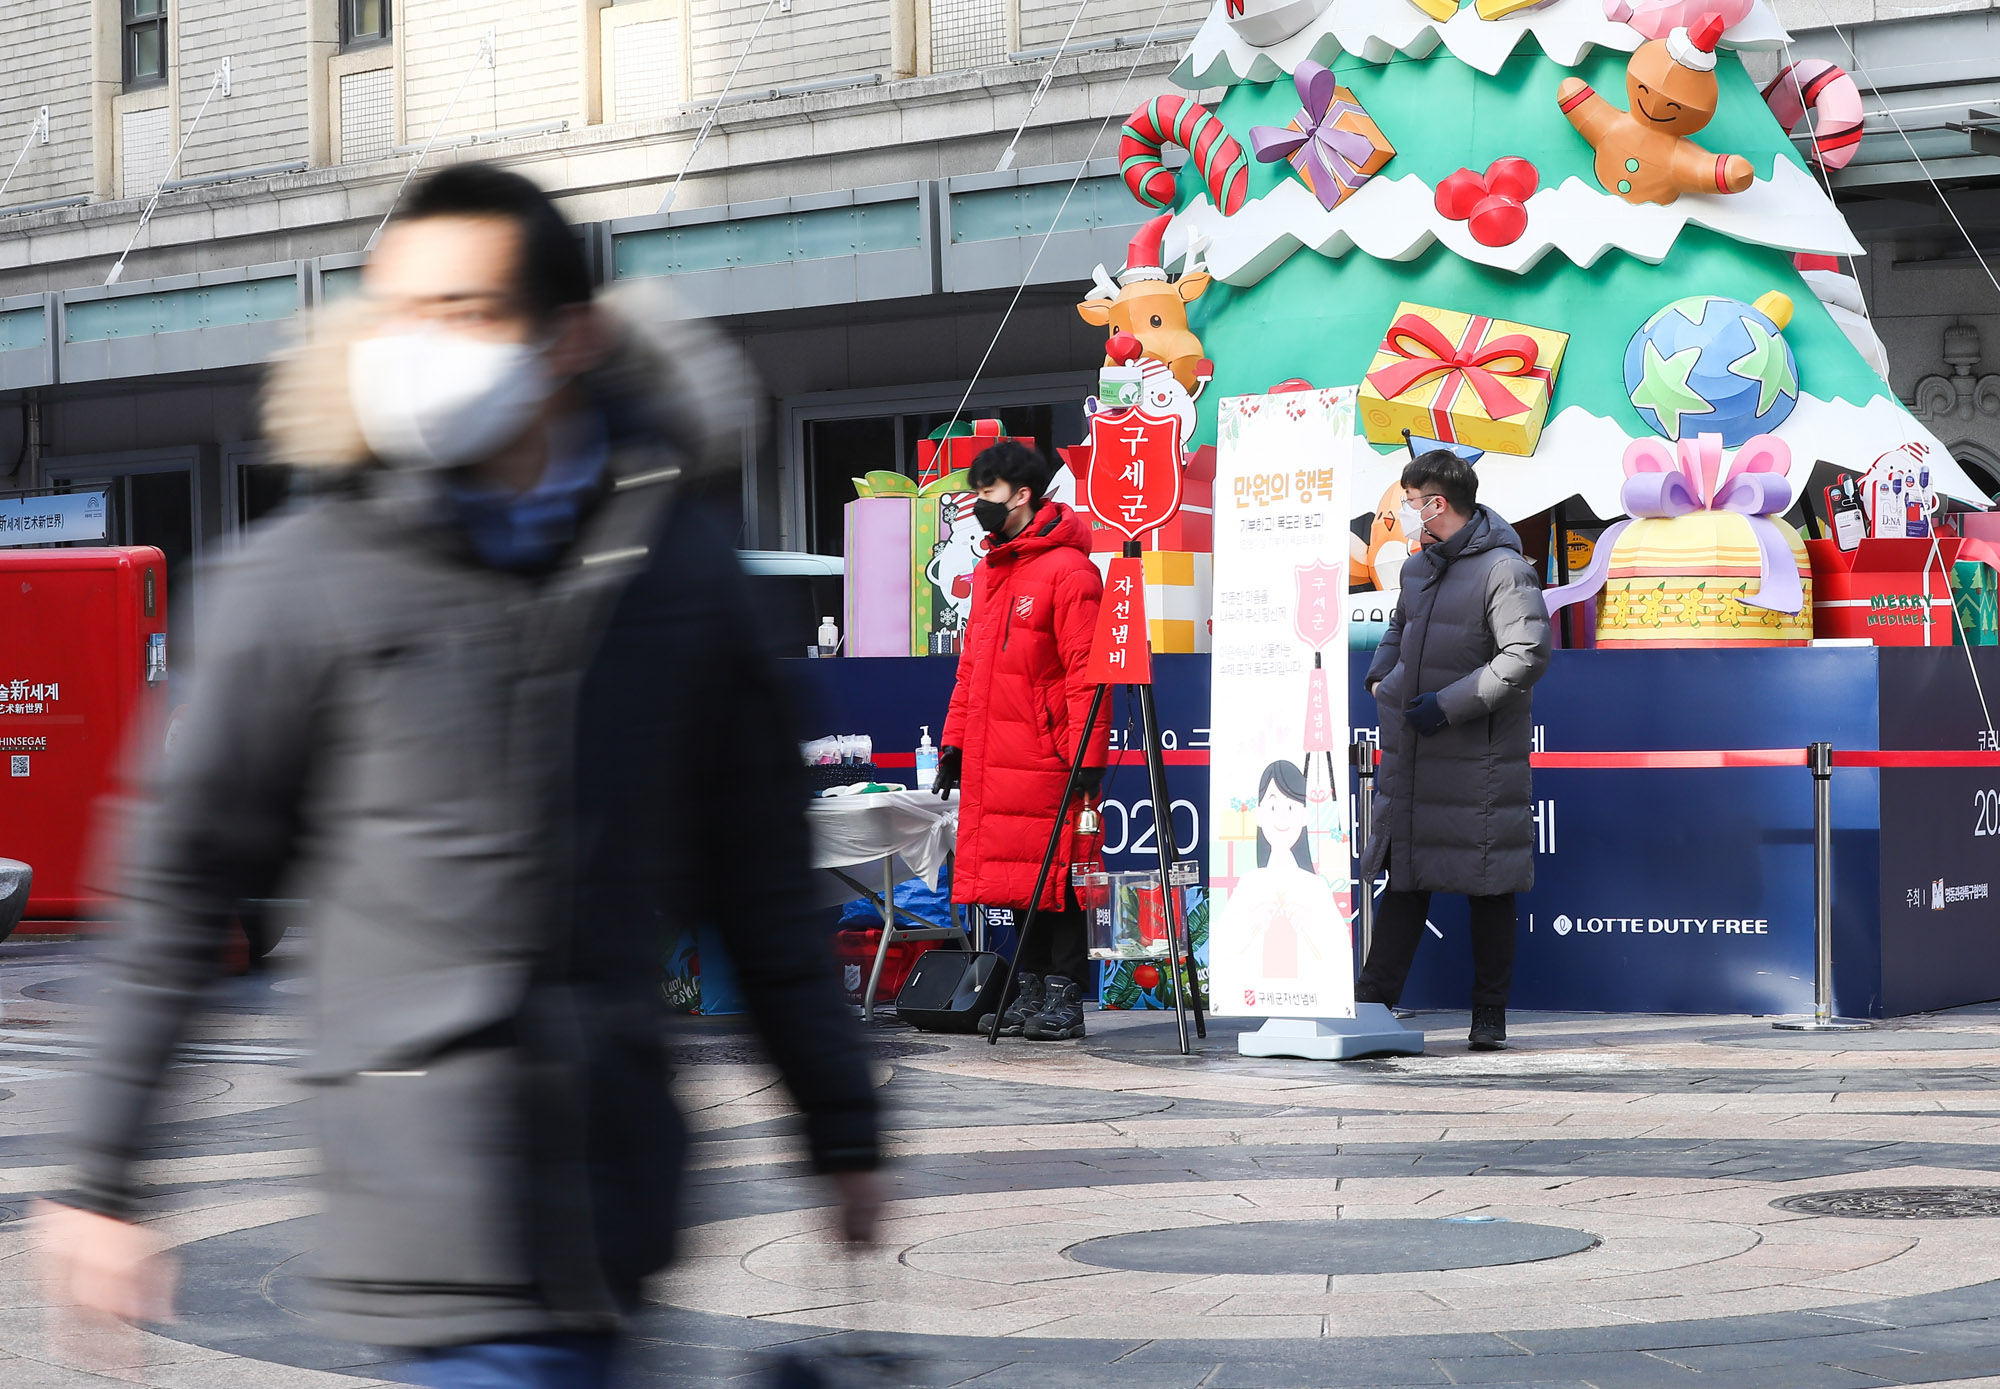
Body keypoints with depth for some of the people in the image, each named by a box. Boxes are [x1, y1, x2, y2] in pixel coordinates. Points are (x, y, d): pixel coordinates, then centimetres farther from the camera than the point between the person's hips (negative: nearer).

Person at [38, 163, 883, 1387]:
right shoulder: (305, 580, -1)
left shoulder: (682, 560, 7)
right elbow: (185, 881, 4)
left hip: (617, 1149, 3)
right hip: (428, 1173, -3)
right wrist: (106, 1180, 3)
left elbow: (760, 876, 14)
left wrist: (844, 1133, 16)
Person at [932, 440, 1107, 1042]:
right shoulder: (989, 571, 18)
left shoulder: (1067, 570, -9)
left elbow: (1086, 672, -14)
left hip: (1046, 755, -8)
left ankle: (1064, 999, 0)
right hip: (992, 760, 8)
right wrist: (954, 742, 17)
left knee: (1053, 874, -5)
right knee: (1015, 874, 10)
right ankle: (1031, 991, 17)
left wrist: (1087, 756, -18)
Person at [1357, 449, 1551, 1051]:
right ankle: (1372, 1002, 9)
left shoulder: (1503, 569, -12)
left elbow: (1527, 655, -20)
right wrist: (1380, 676, 12)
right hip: (1412, 752, 7)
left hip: (1479, 757, -7)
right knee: (1405, 874, 8)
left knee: (1489, 885, 1)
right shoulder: (1419, 567, 14)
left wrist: (1448, 704, -20)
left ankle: (1489, 1012, 9)